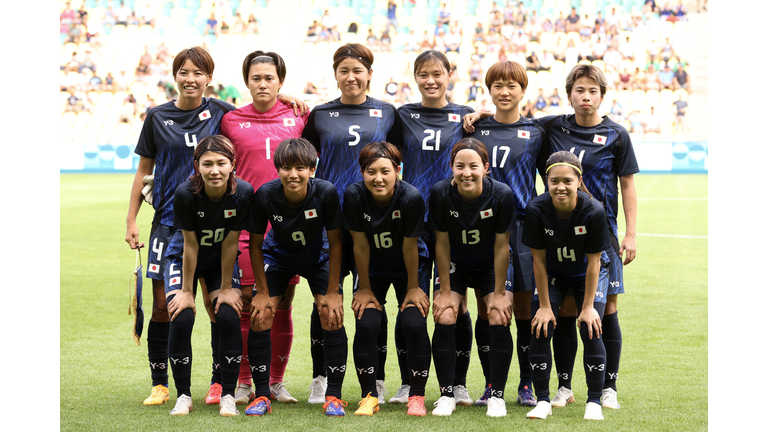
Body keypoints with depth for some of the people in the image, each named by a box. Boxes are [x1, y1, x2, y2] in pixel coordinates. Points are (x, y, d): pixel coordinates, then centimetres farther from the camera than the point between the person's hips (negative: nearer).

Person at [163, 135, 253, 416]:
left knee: (228, 316, -17)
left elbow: (230, 243, -17)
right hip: (183, 259, -1)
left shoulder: (243, 193, -26)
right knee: (181, 318, -17)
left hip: (222, 262, 1)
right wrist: (187, 291, -13)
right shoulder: (186, 194, -29)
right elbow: (190, 245, -20)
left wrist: (226, 288, -11)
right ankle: (183, 395, -1)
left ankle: (228, 395, -3)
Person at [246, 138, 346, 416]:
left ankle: (333, 396, -4)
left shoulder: (326, 193, -31)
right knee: (260, 316, -13)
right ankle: (261, 396, -1)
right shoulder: (265, 195, -28)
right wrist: (262, 292, -13)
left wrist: (332, 292, -18)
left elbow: (334, 243, -19)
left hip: (317, 257, -1)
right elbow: (255, 244, -13)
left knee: (333, 316, -16)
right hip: (277, 256, 1)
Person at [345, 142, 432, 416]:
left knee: (415, 326, -15)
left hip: (409, 267, -1)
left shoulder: (411, 197, -28)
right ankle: (369, 397, 4)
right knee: (366, 326, -13)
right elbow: (361, 245, -14)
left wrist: (413, 288, -8)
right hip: (373, 268, 1)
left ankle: (417, 396, 3)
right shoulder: (354, 196, -24)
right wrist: (365, 288, -7)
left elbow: (410, 247, -18)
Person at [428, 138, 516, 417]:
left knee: (499, 321, -14)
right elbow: (442, 244, -13)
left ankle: (496, 396, 2)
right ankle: (447, 395, 1)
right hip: (454, 265, 1)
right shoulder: (440, 193, -24)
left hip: (490, 265, 0)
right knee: (444, 319, -15)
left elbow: (501, 246, -16)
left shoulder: (502, 194, -25)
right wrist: (445, 291, -10)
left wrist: (499, 294, -12)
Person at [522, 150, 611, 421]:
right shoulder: (536, 209, -27)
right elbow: (538, 260, -17)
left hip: (588, 275, -1)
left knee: (591, 331, -12)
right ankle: (543, 401, 3)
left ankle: (594, 403, 1)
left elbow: (593, 262, -20)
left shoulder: (594, 211, -30)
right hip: (552, 275, 1)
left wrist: (588, 306, -17)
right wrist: (545, 305, -14)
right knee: (540, 331, -9)